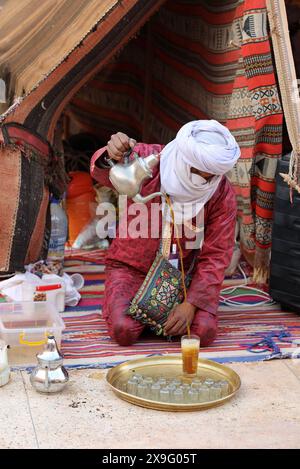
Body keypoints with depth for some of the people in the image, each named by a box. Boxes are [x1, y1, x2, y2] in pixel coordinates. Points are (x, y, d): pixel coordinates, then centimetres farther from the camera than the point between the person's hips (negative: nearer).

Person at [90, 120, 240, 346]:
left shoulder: (223, 194, -14)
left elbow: (216, 255, -13)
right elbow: (105, 174, -34)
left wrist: (191, 304, -22)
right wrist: (111, 156, -59)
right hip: (133, 267, -1)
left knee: (204, 332, -20)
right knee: (124, 331, -24)